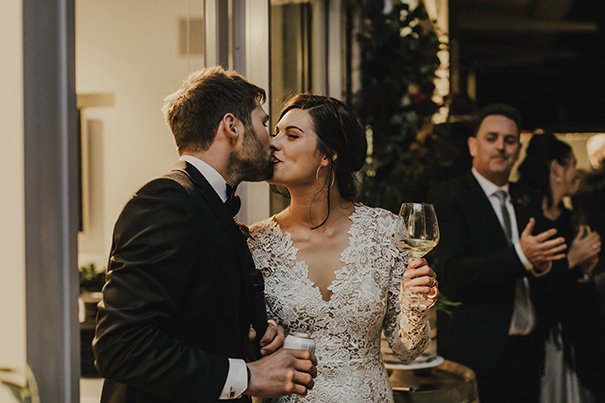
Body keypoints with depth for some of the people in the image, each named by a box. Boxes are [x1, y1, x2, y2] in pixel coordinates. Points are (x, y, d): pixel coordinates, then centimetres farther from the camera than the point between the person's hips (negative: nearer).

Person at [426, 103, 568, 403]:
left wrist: (541, 266, -5)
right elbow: (453, 274, -18)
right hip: (478, 354, -6)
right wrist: (520, 257, -26)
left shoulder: (523, 201, 15)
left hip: (525, 352, 7)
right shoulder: (446, 197, -6)